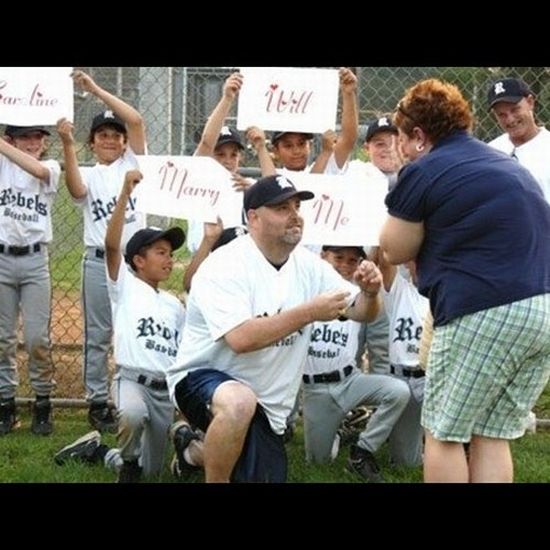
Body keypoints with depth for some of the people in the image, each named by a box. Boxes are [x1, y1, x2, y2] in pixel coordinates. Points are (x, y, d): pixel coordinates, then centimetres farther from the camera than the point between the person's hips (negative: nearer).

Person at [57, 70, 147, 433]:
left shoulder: (133, 165, 8)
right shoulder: (88, 175, 8)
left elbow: (136, 121, -6)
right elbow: (77, 191, -18)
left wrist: (96, 89, -10)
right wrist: (68, 145, -28)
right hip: (99, 262, 0)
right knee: (98, 336, 4)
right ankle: (98, 402, 10)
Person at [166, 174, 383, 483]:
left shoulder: (308, 265, 2)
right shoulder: (225, 266, -19)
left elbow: (361, 312, 5)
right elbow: (241, 339, -31)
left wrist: (370, 293, -18)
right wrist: (309, 312, -29)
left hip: (269, 406, 7)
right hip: (204, 379, -7)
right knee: (239, 402, -40)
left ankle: (198, 451, 31)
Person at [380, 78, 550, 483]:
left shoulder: (423, 172, -1)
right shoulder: (508, 165, 22)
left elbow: (395, 252, 8)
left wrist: (404, 213, 21)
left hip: (486, 311, -7)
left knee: (444, 433, 6)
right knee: (493, 436, 12)